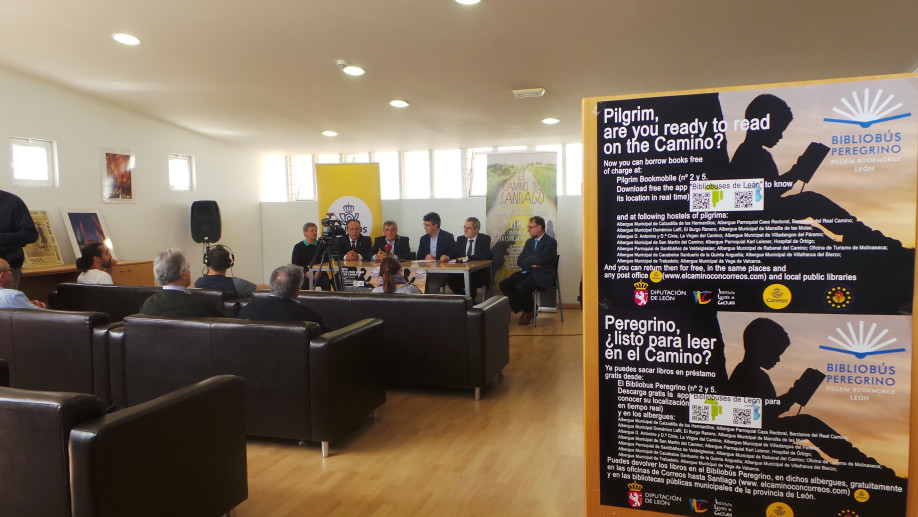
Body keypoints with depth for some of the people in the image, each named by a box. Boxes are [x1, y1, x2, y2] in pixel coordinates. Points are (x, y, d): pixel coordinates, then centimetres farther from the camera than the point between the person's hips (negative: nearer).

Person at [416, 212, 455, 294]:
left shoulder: (448, 237, 2)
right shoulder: (423, 239, 16)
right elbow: (419, 258, 14)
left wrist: (447, 258, -22)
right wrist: (425, 259, -8)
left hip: (442, 271, -4)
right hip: (426, 271, 4)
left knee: (432, 285, -32)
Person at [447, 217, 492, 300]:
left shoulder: (485, 238, 2)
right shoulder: (460, 239, 17)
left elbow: (485, 256, -12)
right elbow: (454, 255, 11)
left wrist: (467, 258, -16)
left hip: (480, 272, -4)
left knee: (471, 281, -35)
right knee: (451, 279, -25)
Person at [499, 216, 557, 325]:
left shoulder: (551, 242, -6)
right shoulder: (529, 241, 17)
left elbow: (540, 260, -21)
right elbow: (519, 261, 11)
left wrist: (526, 260, -3)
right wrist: (531, 264, -10)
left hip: (542, 275, -8)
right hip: (527, 272, 8)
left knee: (521, 286, -32)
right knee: (504, 284, -12)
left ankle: (529, 312, -5)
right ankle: (523, 309, 0)